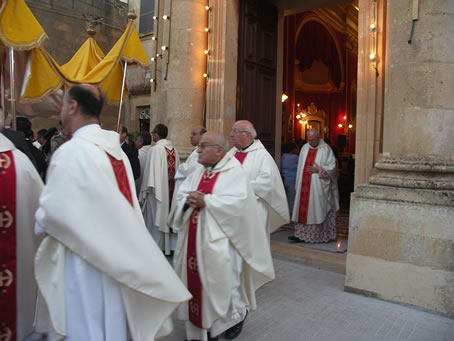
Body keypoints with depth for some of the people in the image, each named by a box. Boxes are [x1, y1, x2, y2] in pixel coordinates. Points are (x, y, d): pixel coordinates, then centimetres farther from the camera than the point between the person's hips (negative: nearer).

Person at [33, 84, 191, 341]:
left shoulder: (71, 151, -18)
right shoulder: (116, 149, 5)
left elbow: (54, 211, -19)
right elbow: (113, 203, 8)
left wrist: (41, 224, 4)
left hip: (82, 256, -7)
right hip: (112, 252, 7)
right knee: (110, 320, 21)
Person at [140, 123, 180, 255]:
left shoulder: (155, 149, -15)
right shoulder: (174, 150, 4)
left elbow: (151, 170, -15)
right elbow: (177, 170, 6)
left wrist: (147, 189, -6)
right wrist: (173, 187, 13)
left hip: (157, 189, -6)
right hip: (171, 189, 6)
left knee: (156, 217, 5)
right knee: (168, 215, 14)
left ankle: (157, 246, 14)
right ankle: (170, 243, 22)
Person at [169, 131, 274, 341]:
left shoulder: (235, 173, -9)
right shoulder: (197, 174, 13)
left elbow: (238, 202, -21)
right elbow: (180, 196, 11)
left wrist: (206, 201, -23)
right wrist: (188, 200, -13)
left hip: (219, 241, -6)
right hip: (194, 240, 6)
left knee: (221, 282, 3)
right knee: (195, 281, 10)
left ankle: (237, 315, 32)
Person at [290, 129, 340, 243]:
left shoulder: (326, 149, -5)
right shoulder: (305, 148, 11)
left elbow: (331, 167, -8)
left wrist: (318, 170, -18)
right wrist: (299, 184, 13)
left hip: (318, 187, -5)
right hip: (304, 185, 5)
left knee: (318, 210, -1)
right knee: (303, 209, 4)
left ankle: (321, 236, 12)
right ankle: (301, 235, 9)